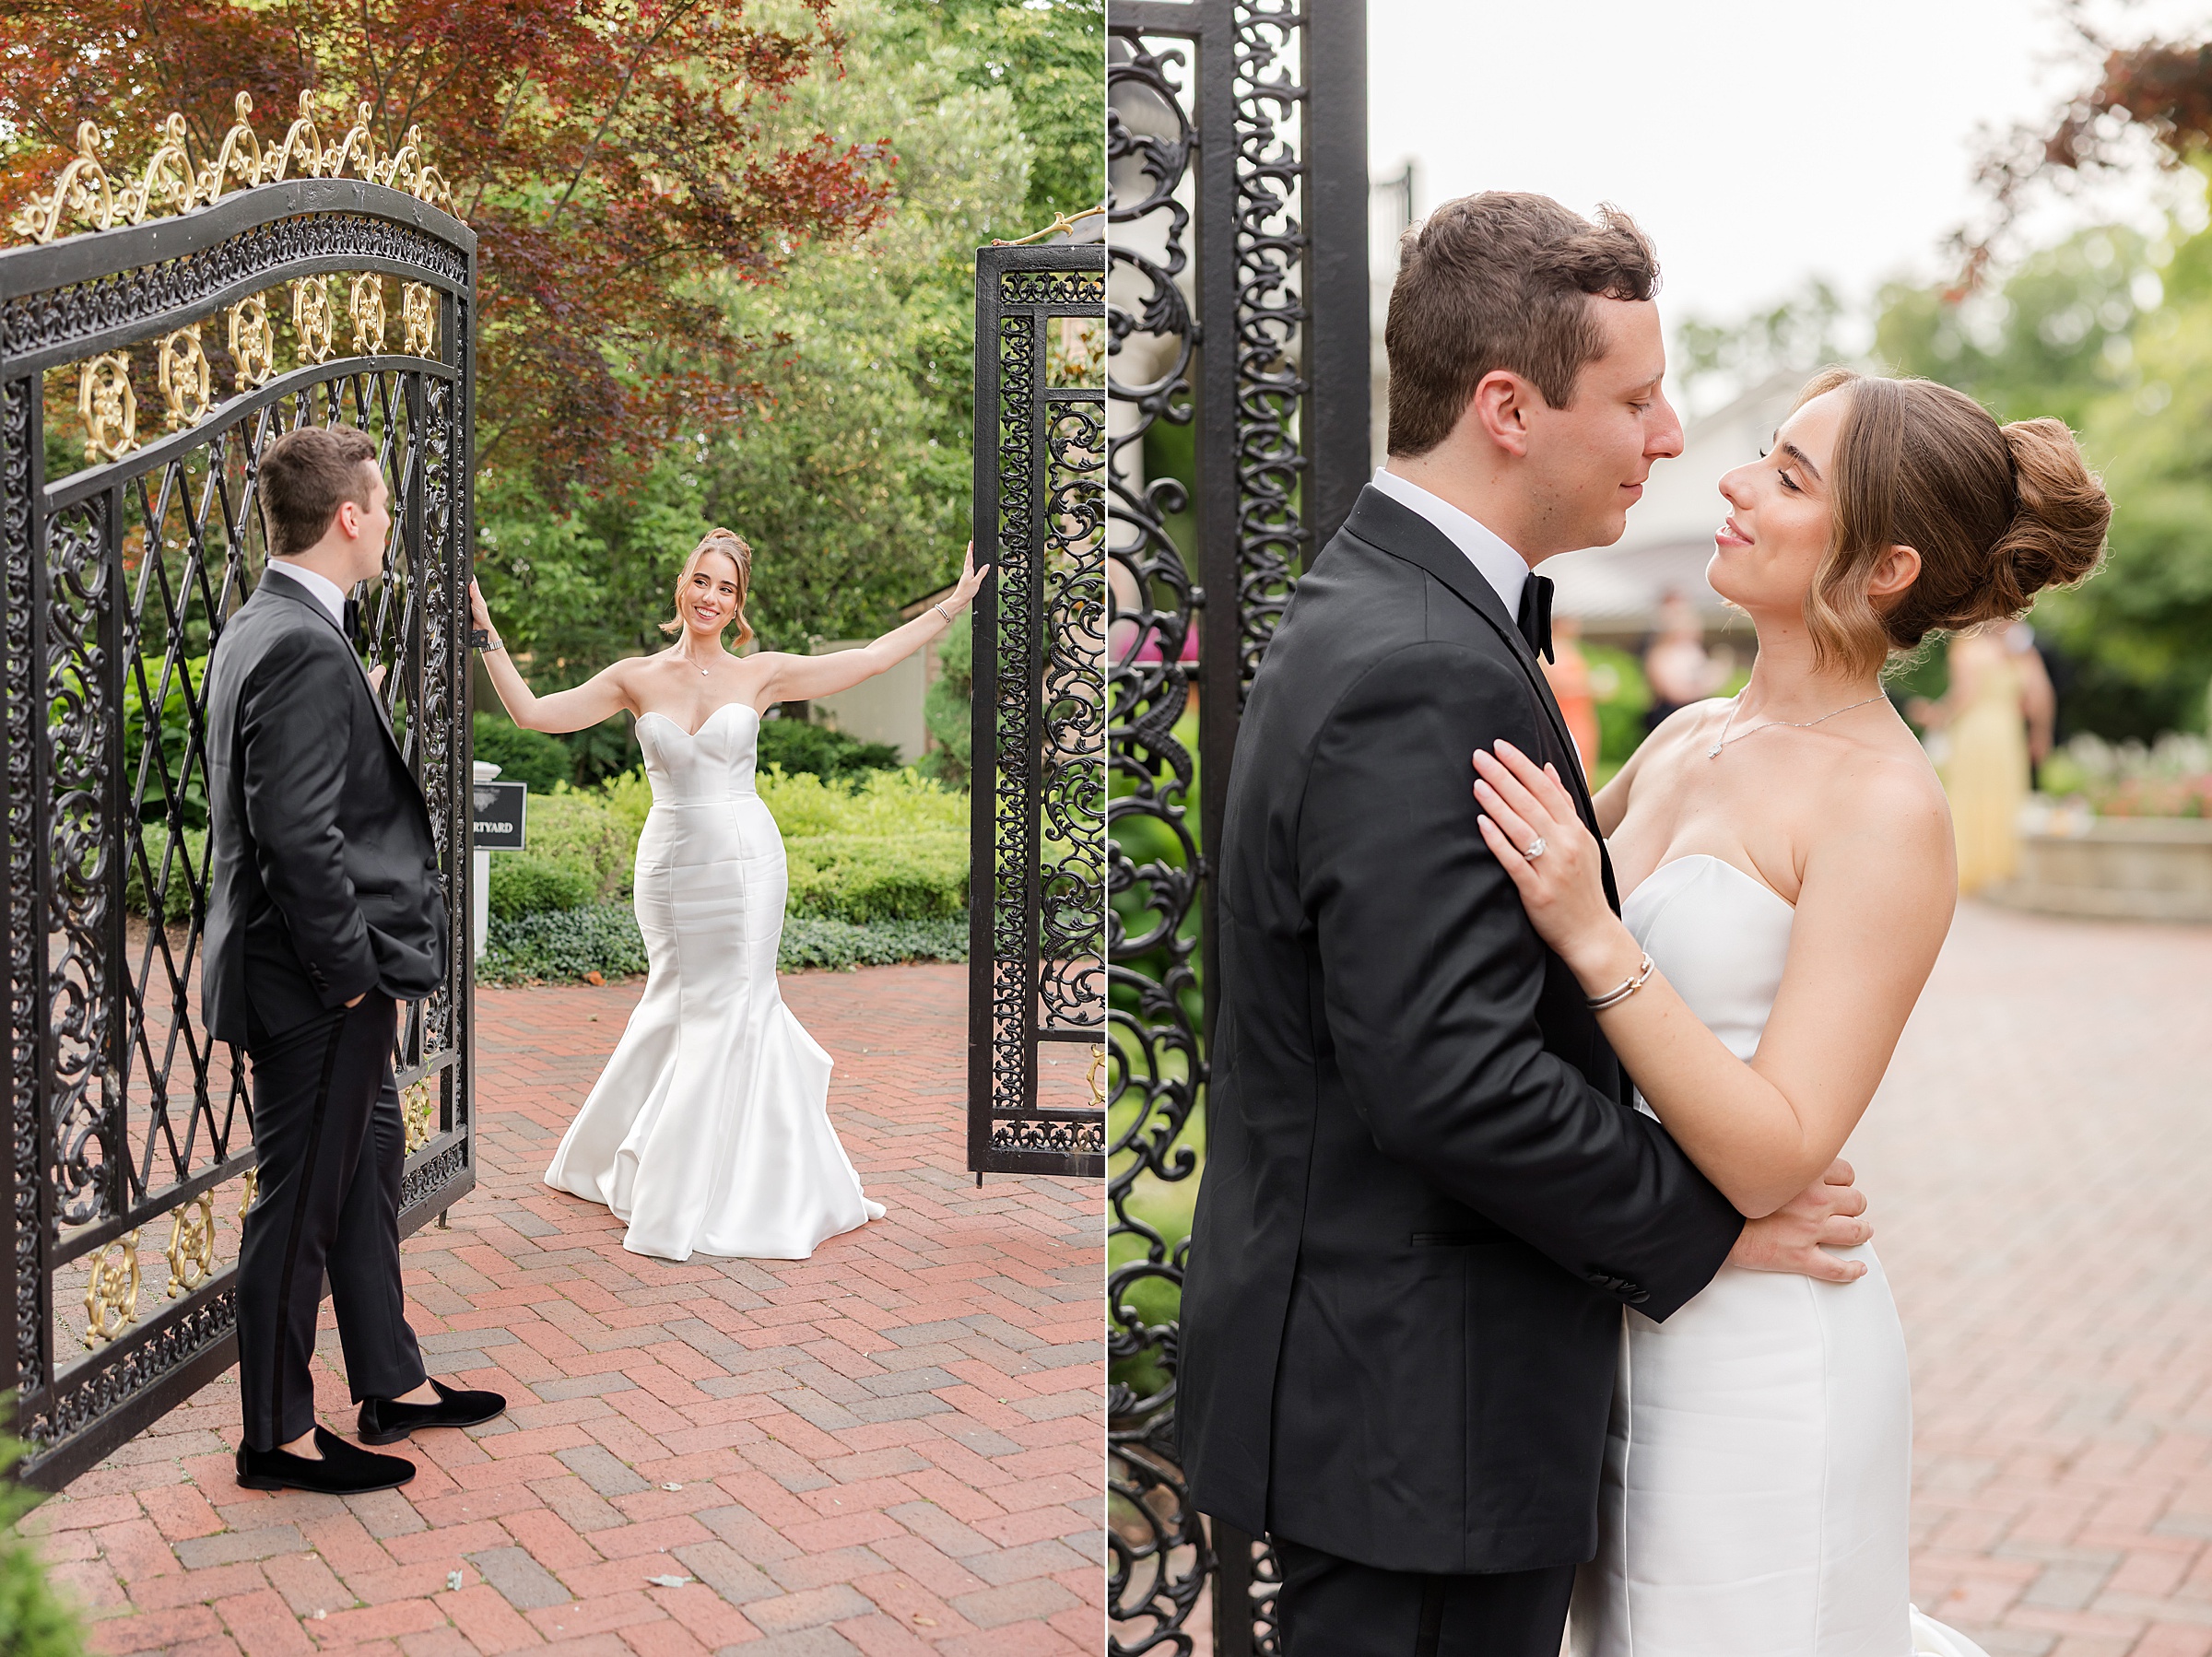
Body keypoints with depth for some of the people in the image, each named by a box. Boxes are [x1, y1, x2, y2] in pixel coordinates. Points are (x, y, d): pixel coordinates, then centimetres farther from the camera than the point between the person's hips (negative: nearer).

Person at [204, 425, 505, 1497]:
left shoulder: (260, 628, 10)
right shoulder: (305, 649, -22)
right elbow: (299, 837, -27)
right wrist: (352, 972, -18)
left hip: (325, 980, 11)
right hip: (317, 991, -11)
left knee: (368, 1168, 20)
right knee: (301, 1204, 2)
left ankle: (391, 1384, 34)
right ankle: (278, 1435, 17)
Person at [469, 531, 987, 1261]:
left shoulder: (760, 675, 1)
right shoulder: (636, 679, 3)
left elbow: (875, 656, 2)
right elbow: (531, 712, 2)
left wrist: (953, 604, 2)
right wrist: (486, 634, -1)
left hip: (745, 860, -1)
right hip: (670, 865, 1)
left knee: (729, 1009, 0)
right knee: (679, 1006, 7)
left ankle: (687, 1195, 13)